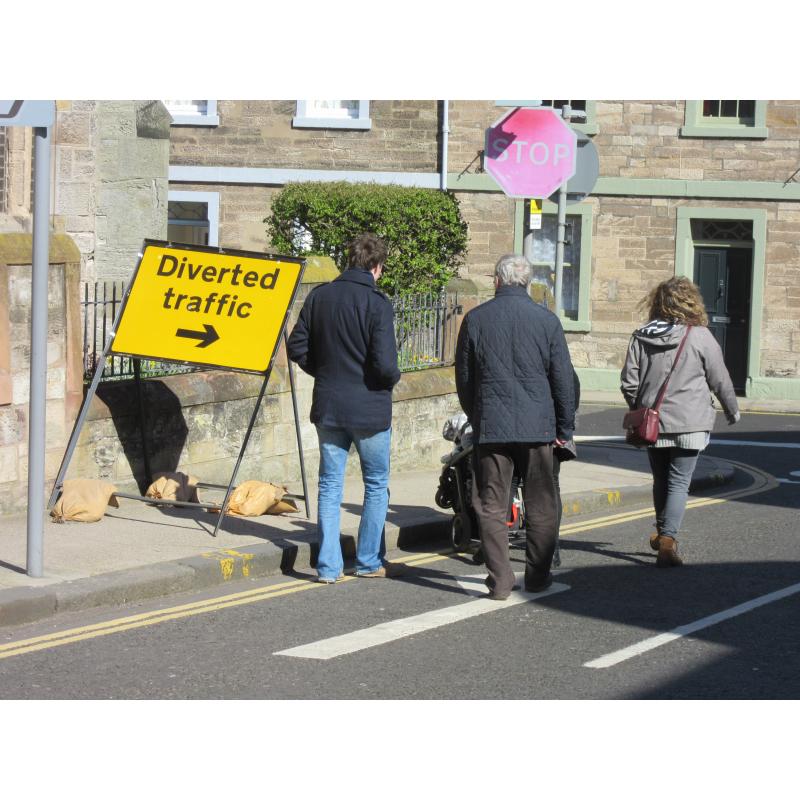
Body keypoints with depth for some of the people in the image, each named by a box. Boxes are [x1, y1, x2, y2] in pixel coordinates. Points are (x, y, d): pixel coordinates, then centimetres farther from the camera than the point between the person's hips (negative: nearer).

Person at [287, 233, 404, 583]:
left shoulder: (319, 296, 0)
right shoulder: (376, 303, -15)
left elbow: (297, 347, 3)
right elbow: (385, 363, -20)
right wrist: (392, 379, 1)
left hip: (327, 406, 4)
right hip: (369, 408, -4)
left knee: (330, 485, 10)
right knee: (376, 485, 13)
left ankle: (329, 566, 8)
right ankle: (369, 562, 18)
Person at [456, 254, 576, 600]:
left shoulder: (475, 319, 1)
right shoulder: (547, 320, -1)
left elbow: (463, 378, 8)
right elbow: (563, 379, 2)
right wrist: (565, 427, 11)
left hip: (490, 426, 0)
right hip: (537, 426, 0)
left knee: (491, 506, 5)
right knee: (540, 506, 11)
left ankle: (499, 580, 1)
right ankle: (537, 575, 16)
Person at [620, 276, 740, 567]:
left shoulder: (641, 337, 0)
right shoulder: (700, 336, -8)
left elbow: (629, 383, 0)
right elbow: (720, 381, -1)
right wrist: (732, 411, 16)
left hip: (652, 424, 3)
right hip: (688, 424, -3)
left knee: (661, 481, 19)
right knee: (679, 483, -2)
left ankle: (662, 532, 34)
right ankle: (667, 540, -14)